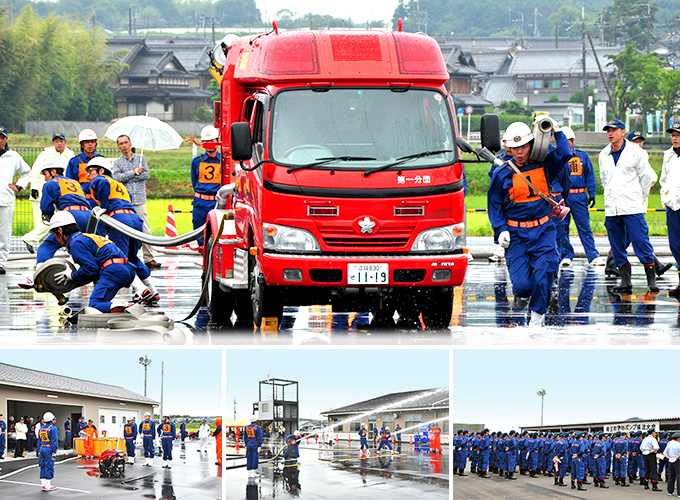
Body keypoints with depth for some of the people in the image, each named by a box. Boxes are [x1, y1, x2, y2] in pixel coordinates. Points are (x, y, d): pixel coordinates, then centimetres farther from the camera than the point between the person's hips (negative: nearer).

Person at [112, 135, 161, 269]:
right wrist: (134, 172, -9)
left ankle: (149, 258, -1)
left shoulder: (141, 158, 13)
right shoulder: (117, 162, 9)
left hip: (139, 200, 1)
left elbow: (146, 175, -1)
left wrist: (126, 176, -4)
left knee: (145, 230, -4)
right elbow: (117, 177, -8)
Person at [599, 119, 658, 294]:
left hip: (633, 208, -5)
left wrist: (640, 199, 7)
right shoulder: (604, 155, 12)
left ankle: (651, 280, -3)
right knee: (617, 247, 4)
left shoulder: (635, 152, -2)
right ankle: (625, 280, 9)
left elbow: (646, 177, 4)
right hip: (611, 210, 5)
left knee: (641, 243, -8)